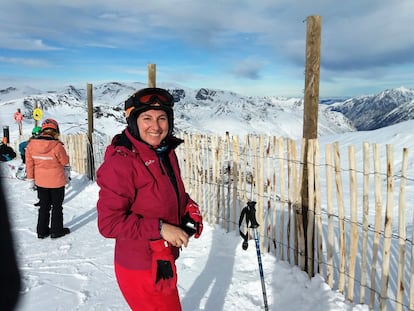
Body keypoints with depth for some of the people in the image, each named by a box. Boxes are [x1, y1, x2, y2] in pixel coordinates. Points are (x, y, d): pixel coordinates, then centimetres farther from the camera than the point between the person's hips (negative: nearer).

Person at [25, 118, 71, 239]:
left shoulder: (31, 145, -8)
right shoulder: (57, 146, -22)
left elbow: (29, 164, 0)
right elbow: (65, 162, -11)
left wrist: (31, 179, 11)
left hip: (40, 182, 4)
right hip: (57, 181, -4)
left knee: (44, 206, 19)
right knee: (57, 206, 13)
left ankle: (42, 231, 28)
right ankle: (56, 231, 21)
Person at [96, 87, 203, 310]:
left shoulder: (166, 152, 1)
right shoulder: (121, 161, -24)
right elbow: (109, 223, -24)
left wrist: (190, 208, -3)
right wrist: (159, 229, -25)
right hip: (140, 269, -8)